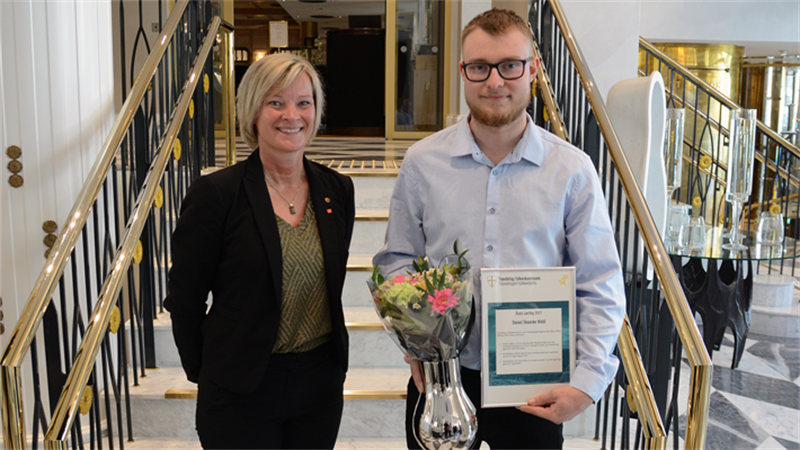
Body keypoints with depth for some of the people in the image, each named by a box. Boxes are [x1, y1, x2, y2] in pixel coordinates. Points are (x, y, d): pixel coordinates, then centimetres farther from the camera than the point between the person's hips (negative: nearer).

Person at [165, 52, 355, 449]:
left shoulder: (337, 189, 1)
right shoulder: (215, 193, -13)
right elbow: (184, 297, -6)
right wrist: (205, 372, 2)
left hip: (321, 383, 4)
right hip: (241, 392, -4)